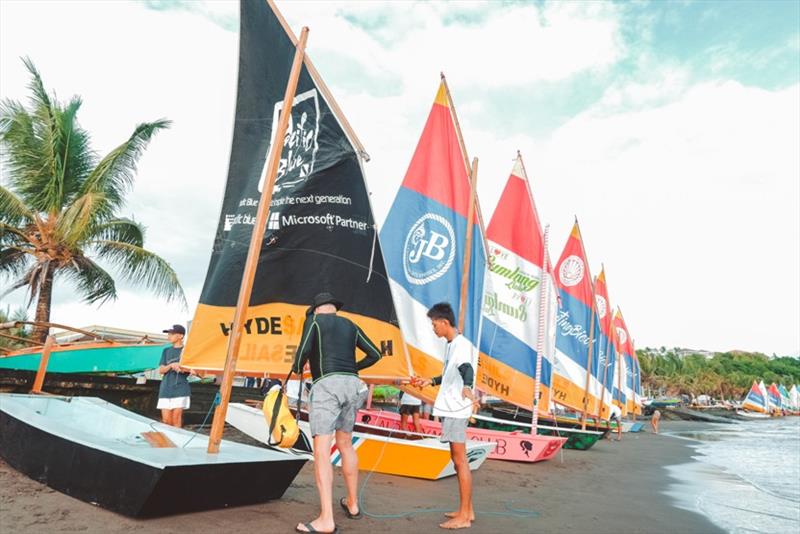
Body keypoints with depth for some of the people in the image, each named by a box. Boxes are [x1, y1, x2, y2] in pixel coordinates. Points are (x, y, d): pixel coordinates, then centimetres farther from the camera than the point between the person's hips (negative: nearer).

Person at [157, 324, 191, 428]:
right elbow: (161, 370, 8)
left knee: (176, 417, -5)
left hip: (180, 389, -3)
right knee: (166, 420, 3)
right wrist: (171, 365, -12)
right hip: (166, 389, 4)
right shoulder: (166, 350, 14)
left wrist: (184, 369, -19)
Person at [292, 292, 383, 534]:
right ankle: (352, 504, 31)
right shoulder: (350, 325, 21)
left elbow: (304, 351, -10)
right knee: (345, 445, 21)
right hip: (351, 386, 6)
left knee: (321, 451, -7)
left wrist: (297, 366, 13)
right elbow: (375, 354, 21)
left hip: (326, 386, -6)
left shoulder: (313, 320, 5)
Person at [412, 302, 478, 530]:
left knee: (460, 460, -3)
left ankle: (464, 516, 5)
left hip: (456, 410, -10)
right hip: (450, 409, 10)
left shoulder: (462, 344, -15)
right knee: (457, 459, 15)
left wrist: (467, 387, -53)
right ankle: (467, 510, 24)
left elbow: (467, 368, -35)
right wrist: (430, 381, 36)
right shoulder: (451, 345, 16)